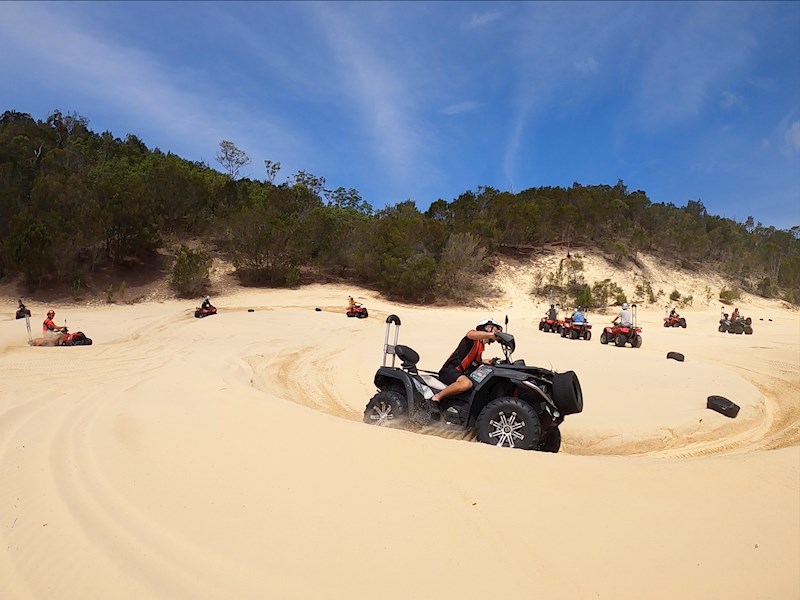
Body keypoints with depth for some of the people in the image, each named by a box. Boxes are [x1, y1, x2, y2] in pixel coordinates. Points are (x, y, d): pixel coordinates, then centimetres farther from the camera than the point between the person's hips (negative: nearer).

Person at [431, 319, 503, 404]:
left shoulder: (481, 347, 21)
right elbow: (472, 334, -30)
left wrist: (483, 362, 9)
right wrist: (492, 334, -42)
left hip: (462, 373, 10)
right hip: (450, 369, -10)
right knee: (466, 383, -38)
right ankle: (436, 397, -27)